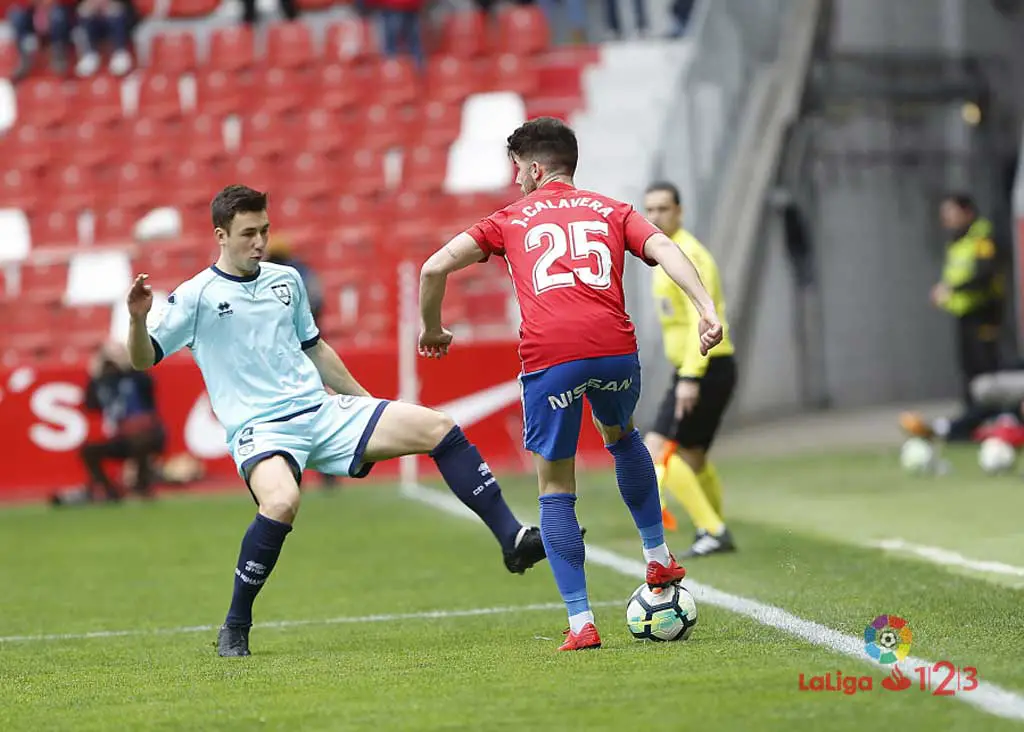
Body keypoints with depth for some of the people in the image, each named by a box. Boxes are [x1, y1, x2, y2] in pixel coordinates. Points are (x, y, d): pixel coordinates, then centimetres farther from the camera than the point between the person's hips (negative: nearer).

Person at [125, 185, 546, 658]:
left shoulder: (286, 280, 14)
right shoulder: (197, 296, -3)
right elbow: (143, 359, -8)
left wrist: (367, 404, 28)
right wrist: (138, 318, -28)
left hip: (322, 412, 6)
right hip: (258, 429, -6)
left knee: (438, 429, -5)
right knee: (281, 503, -37)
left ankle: (512, 540, 1)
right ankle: (235, 630, -19)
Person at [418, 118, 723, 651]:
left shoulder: (511, 220, 21)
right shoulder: (611, 211, 25)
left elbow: (434, 268, 13)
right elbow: (664, 249, 6)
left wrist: (431, 331, 28)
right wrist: (707, 310, -5)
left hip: (548, 357, -2)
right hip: (615, 346, 2)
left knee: (555, 489, 10)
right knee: (620, 435, 35)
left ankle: (581, 623, 2)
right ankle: (659, 558, 34)